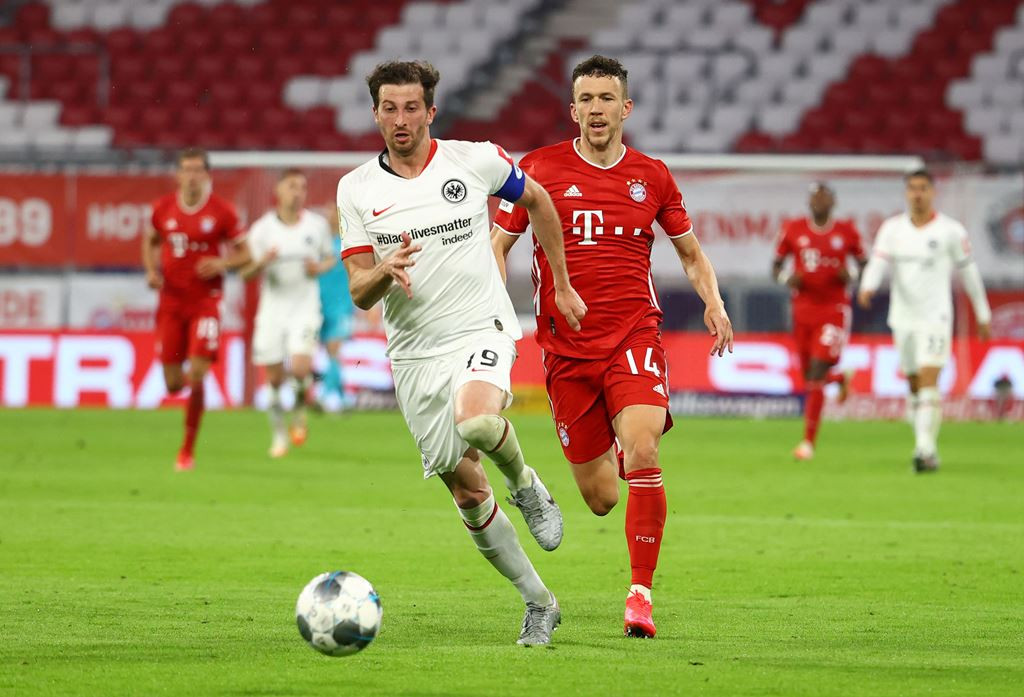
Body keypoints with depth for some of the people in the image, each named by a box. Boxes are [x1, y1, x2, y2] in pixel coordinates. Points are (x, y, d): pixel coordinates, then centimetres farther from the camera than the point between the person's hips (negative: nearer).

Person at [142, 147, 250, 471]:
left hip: (206, 301, -2)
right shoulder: (163, 208, 3)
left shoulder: (222, 211, -5)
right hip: (171, 301, 2)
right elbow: (150, 241, 21)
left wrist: (222, 264, -17)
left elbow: (244, 253, 3)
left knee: (197, 377, -13)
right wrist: (151, 270, 2)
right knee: (173, 384, 0)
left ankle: (188, 450, 0)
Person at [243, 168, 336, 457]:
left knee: (300, 368, -20)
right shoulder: (262, 229, -3)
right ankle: (278, 434, 21)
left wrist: (320, 268, -8)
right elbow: (246, 274, 0)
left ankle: (300, 411, 11)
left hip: (305, 307, -1)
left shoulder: (318, 225, 0)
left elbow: (330, 258, 15)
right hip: (272, 308, 1)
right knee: (275, 377, 3)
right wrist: (261, 263, -21)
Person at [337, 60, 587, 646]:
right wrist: (385, 272, -25)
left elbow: (537, 201, 15)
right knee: (467, 491, 4)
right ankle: (538, 603, 20)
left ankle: (526, 484, -3)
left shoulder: (475, 160, -4)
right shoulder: (357, 190, 1)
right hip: (414, 352, 3)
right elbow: (359, 294, -1)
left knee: (476, 420, -36)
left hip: (482, 330, -3)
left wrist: (563, 286, 17)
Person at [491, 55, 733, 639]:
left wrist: (714, 303, 1)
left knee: (642, 453, -26)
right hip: (566, 349, 0)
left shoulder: (652, 176, 6)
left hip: (634, 336, 0)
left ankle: (641, 595, -16)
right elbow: (498, 245, 7)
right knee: (600, 499, 5)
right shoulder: (539, 168, 2)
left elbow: (690, 251, 19)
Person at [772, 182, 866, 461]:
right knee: (808, 374, 8)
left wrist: (851, 276, -11)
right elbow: (776, 267, 10)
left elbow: (864, 264, 11)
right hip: (803, 310, 3)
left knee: (817, 374, -12)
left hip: (834, 310, -3)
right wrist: (788, 278, -12)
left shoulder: (846, 232, 0)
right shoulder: (793, 230, 2)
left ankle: (809, 441, -7)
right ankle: (840, 378, 45)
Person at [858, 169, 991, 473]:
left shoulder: (951, 230, -3)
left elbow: (968, 271, 5)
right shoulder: (892, 228, 5)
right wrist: (868, 286, -29)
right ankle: (926, 445, 22)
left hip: (935, 317, -4)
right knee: (914, 386, 10)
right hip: (903, 318, 4)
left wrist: (983, 314, 10)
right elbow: (878, 261, -8)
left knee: (928, 382, -16)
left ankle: (925, 448, -20)